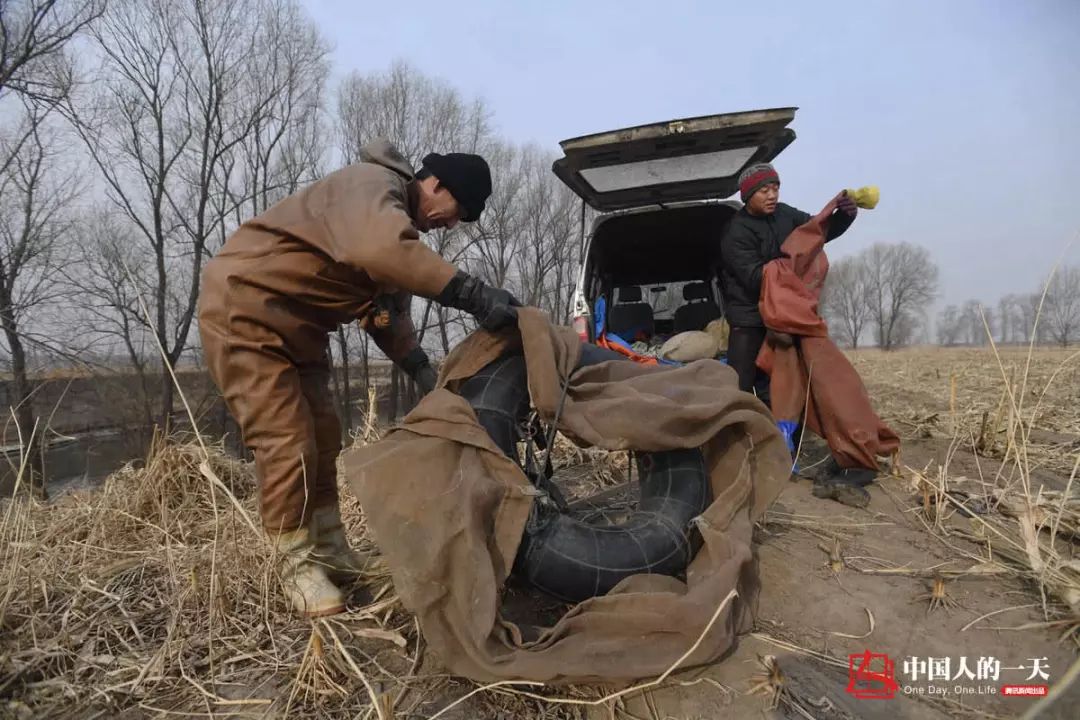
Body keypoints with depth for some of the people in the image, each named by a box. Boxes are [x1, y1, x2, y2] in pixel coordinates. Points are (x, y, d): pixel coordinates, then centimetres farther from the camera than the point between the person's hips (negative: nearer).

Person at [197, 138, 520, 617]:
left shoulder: (396, 214, 11)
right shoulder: (373, 186, -21)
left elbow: (387, 307, 9)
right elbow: (380, 250, -46)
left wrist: (422, 371, -4)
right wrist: (473, 295, -47)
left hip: (298, 326, 10)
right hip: (242, 311, -10)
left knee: (323, 439, 9)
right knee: (288, 443, -11)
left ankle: (329, 551, 21)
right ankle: (297, 567, 4)